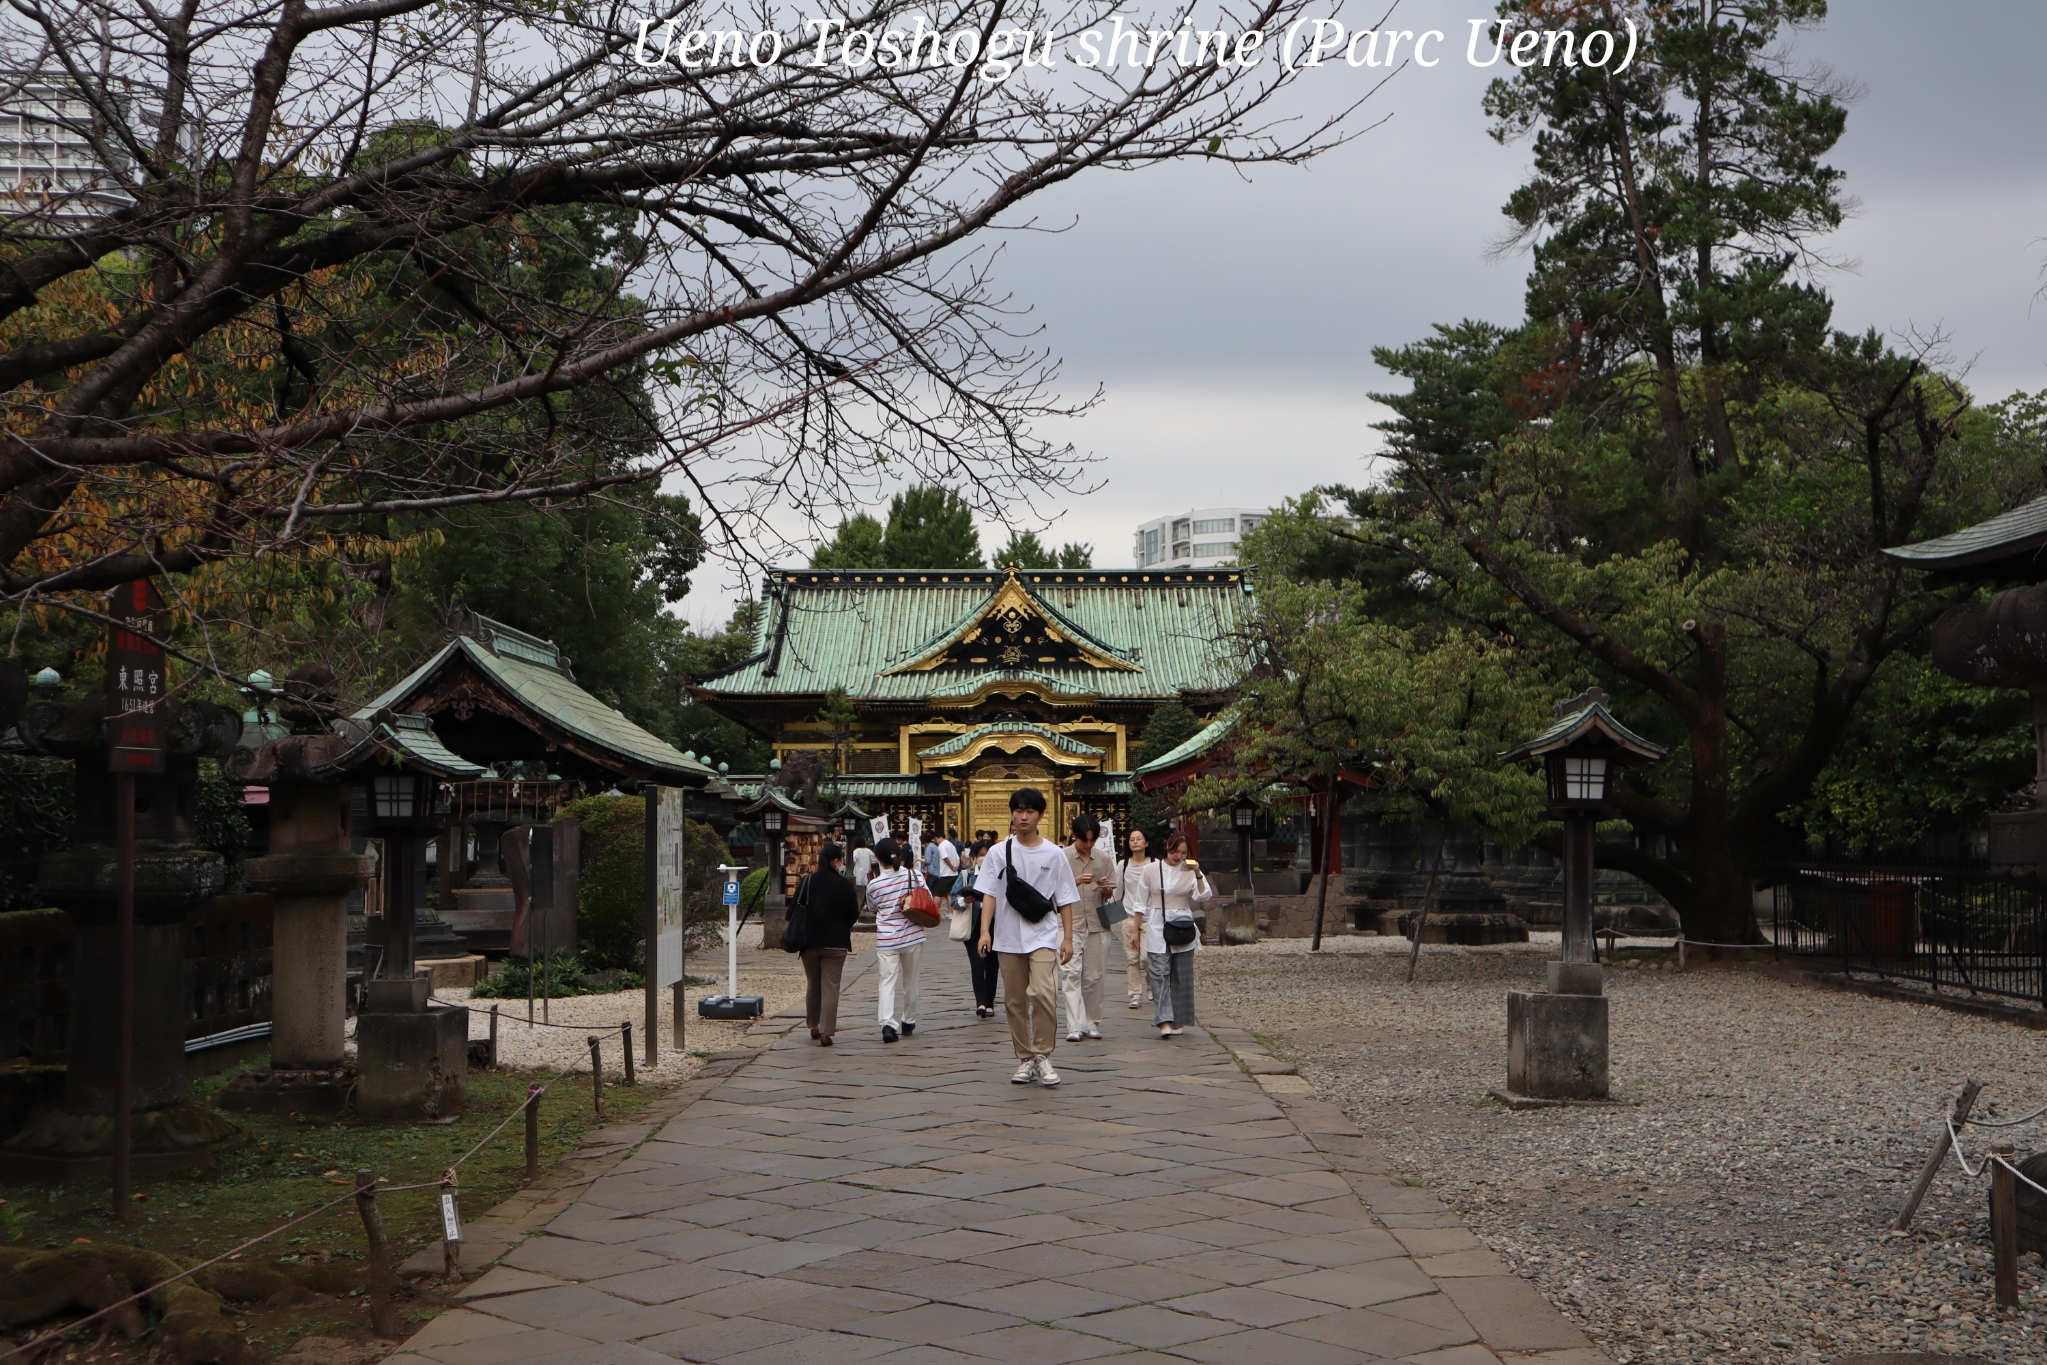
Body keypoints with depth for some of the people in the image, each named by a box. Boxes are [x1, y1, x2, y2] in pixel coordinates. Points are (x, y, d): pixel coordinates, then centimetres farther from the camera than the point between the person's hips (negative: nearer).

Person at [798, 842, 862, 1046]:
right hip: (836, 943, -3)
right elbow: (853, 914, -3)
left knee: (812, 984, 18)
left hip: (809, 942, 3)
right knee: (830, 987, 0)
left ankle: (814, 1026, 28)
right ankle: (826, 1032, -5)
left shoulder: (807, 882, -4)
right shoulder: (844, 884, -9)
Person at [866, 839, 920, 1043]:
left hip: (886, 939, -1)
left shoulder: (874, 884, -4)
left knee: (888, 982, -3)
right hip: (911, 936, 1)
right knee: (910, 981, 15)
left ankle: (888, 1024, -19)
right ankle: (908, 1022, 26)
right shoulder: (912, 874, -4)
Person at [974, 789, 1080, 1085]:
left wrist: (1068, 937, 0)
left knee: (1043, 992, -19)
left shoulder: (1054, 854, 2)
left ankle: (1043, 1055, -6)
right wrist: (985, 930, -10)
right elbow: (989, 893, 1)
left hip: (1043, 935, -2)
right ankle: (1025, 1059, 18)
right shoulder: (999, 852, 4)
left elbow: (1065, 899, 5)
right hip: (1008, 937, 2)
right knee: (1015, 1000, 6)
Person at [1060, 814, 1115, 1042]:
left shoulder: (1104, 858, 7)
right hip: (1070, 923, -2)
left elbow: (1110, 894, 12)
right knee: (1071, 974, -12)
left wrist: (1105, 888, -11)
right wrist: (1076, 882, -18)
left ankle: (1093, 1023, 16)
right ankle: (1075, 1026, -16)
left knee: (1093, 976, 6)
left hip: (1097, 924, 3)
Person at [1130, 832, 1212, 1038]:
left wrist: (1198, 875, -22)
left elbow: (1204, 896, -10)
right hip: (1157, 930, -1)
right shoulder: (1152, 870, 3)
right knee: (1159, 974, -10)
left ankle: (1179, 1021, 13)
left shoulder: (1190, 871, 4)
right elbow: (1141, 903, 8)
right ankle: (1164, 1022, -16)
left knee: (1181, 977, 3)